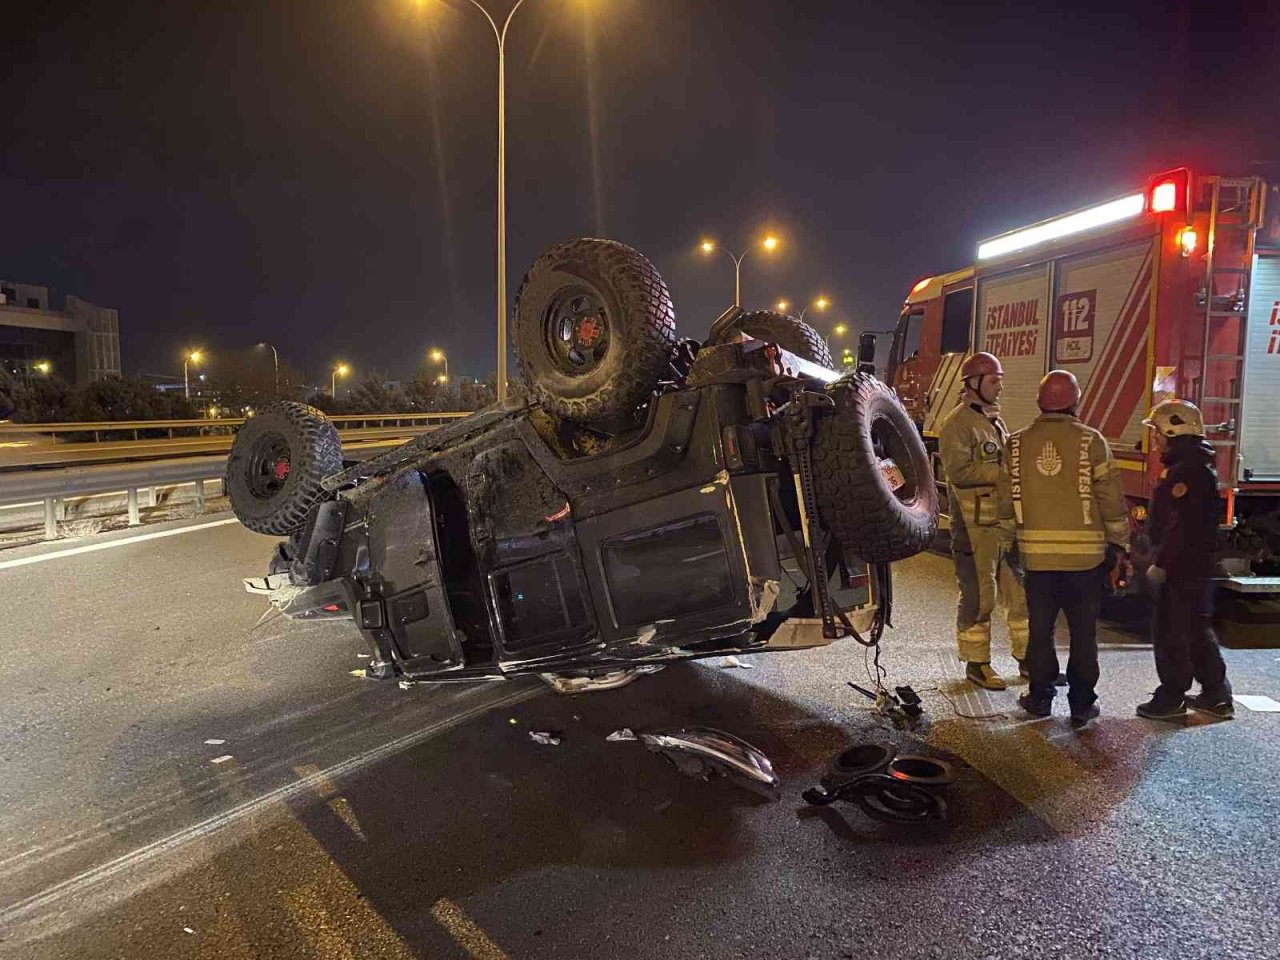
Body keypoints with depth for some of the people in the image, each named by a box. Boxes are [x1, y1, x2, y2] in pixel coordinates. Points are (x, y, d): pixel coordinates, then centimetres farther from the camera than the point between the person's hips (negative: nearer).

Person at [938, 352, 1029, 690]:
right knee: (978, 595, -1)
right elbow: (959, 471, -20)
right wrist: (1003, 472, -20)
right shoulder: (957, 424, -10)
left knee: (1020, 589, 12)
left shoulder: (995, 421, 18)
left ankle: (1025, 656, 25)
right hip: (974, 523, -8)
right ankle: (976, 663, 10)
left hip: (1006, 519, 8)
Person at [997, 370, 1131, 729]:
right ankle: (1082, 704, 15)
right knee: (1083, 632, 9)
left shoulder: (1018, 444, 2)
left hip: (1037, 553, 2)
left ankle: (1040, 697, 20)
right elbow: (1112, 499, -3)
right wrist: (1120, 546, 6)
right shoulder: (1091, 441, -5)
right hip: (1085, 554, -1)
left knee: (1040, 628, 13)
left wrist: (1008, 542, 18)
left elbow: (1006, 501, 7)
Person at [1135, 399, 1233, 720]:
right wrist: (1164, 560, 21)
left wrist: (1161, 564, -20)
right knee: (1198, 630, 17)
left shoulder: (1186, 470, -19)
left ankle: (1171, 699, 6)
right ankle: (1216, 695, 25)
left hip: (1181, 567, -11)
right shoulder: (1198, 467, 15)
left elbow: (1181, 526, -24)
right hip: (1197, 565, 11)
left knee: (1170, 632, -2)